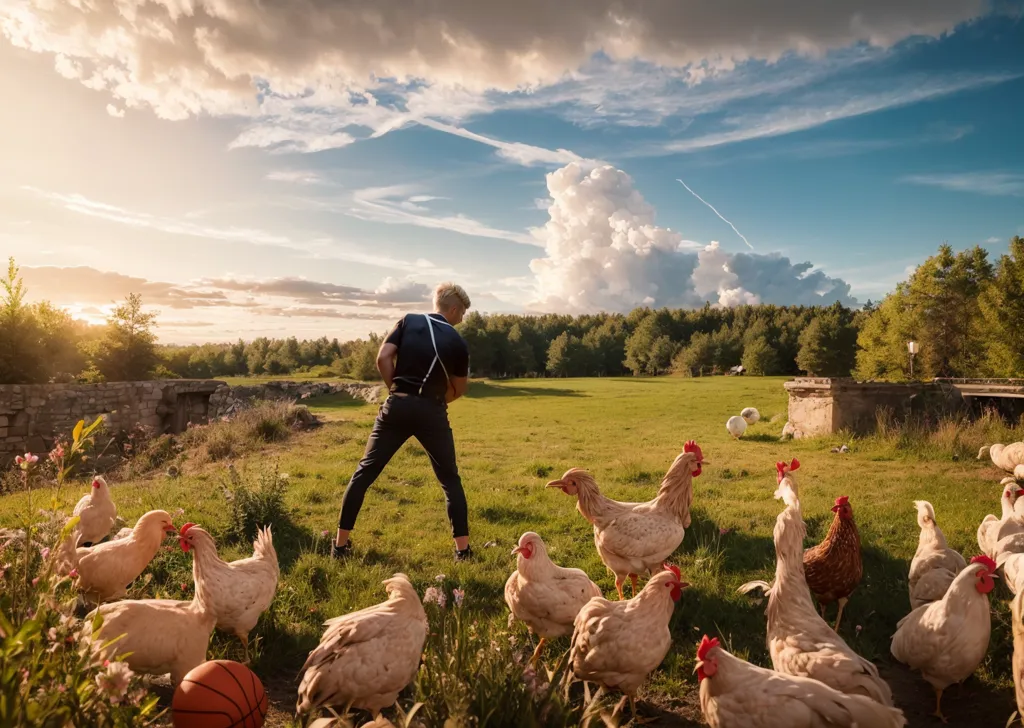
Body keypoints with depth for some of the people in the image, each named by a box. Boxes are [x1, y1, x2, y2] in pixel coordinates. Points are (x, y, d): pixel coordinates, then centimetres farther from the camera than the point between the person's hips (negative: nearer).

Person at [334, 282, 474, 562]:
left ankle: (341, 543, 13)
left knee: (364, 473, 11)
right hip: (431, 412, -1)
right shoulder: (457, 342, 2)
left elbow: (382, 358, -3)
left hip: (397, 406, 1)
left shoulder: (408, 321, 5)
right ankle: (463, 548, 10)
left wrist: (397, 390, 9)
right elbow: (460, 388, 11)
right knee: (450, 480, 13)